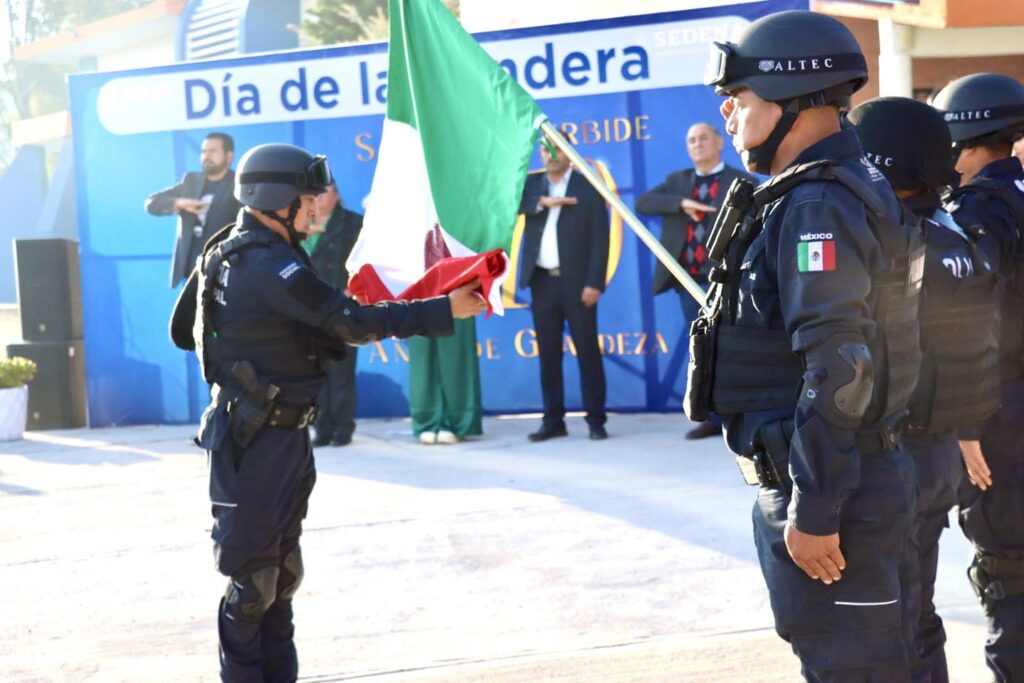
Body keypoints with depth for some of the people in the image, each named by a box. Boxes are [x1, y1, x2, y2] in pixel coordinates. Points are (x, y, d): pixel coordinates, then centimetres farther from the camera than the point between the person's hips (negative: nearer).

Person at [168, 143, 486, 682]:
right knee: (254, 574, -1)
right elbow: (351, 322, -23)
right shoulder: (269, 264, -21)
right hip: (257, 441, -10)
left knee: (282, 569, 15)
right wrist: (446, 311, -18)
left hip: (279, 435, 10)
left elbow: (182, 330, 19)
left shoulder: (226, 251, 11)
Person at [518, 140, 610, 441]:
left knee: (587, 351, -1)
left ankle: (596, 420, 3)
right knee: (548, 353, 5)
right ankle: (553, 419, 10)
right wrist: (542, 202, -18)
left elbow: (600, 239, -5)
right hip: (542, 281, 4)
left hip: (577, 282, -4)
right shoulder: (532, 184, 11)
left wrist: (594, 282, -13)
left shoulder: (588, 188, -1)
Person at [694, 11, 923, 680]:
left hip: (831, 496, -10)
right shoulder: (806, 198, 14)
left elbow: (839, 370, -25)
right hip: (817, 481, 10)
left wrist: (813, 511, -23)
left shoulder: (818, 206, -18)